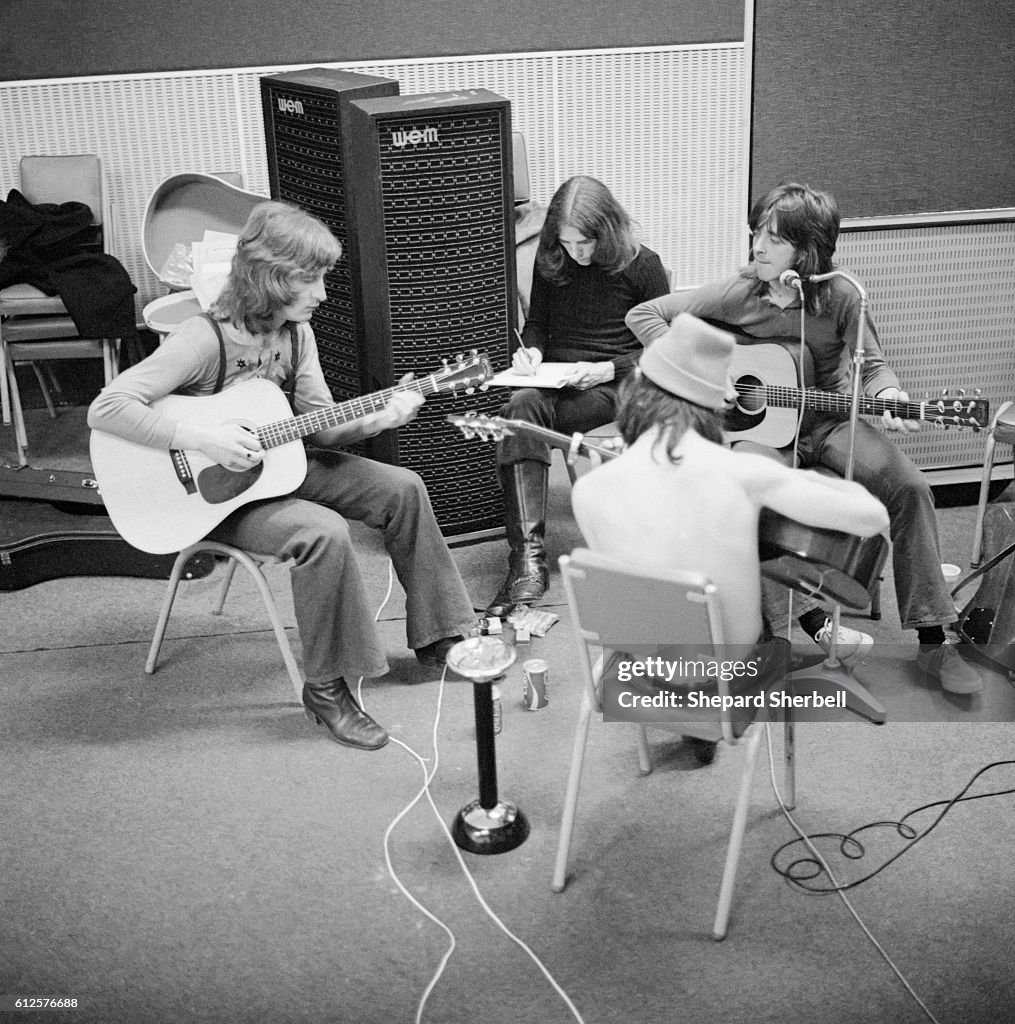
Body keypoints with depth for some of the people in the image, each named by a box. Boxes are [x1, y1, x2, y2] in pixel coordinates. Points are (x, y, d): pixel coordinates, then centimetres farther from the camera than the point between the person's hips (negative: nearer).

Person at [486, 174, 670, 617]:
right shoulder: (550, 263, 10)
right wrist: (530, 350, 0)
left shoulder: (642, 265, -1)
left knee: (521, 416, -32)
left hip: (616, 385, -3)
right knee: (521, 405, -33)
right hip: (556, 379, 4)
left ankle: (527, 557, -32)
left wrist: (608, 369, -15)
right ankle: (528, 558, -41)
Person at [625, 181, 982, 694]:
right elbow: (643, 314, -4)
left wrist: (887, 396, -22)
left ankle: (932, 642, -10)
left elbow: (873, 363, 2)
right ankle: (806, 615, -10)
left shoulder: (839, 298, -9)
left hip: (830, 420, 1)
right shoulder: (736, 292, -9)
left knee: (908, 485, -20)